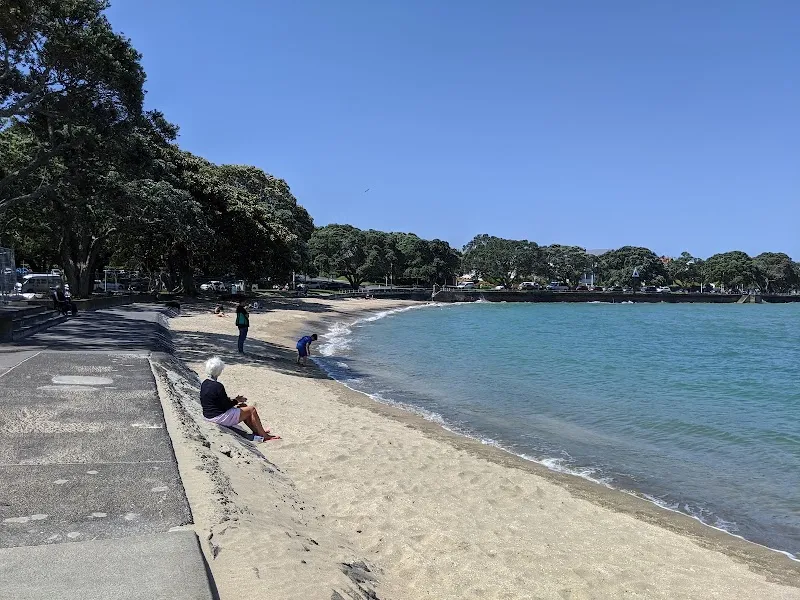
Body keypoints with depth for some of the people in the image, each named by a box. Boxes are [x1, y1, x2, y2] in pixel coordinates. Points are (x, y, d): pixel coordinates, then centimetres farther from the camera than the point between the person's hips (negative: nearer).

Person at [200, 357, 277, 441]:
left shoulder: (204, 384, 3)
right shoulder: (218, 386, -26)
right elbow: (226, 405, -20)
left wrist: (232, 400, 9)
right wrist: (236, 400, -2)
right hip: (220, 417, -10)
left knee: (243, 406, 22)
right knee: (252, 410, -1)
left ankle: (257, 432, 26)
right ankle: (264, 436, 9)